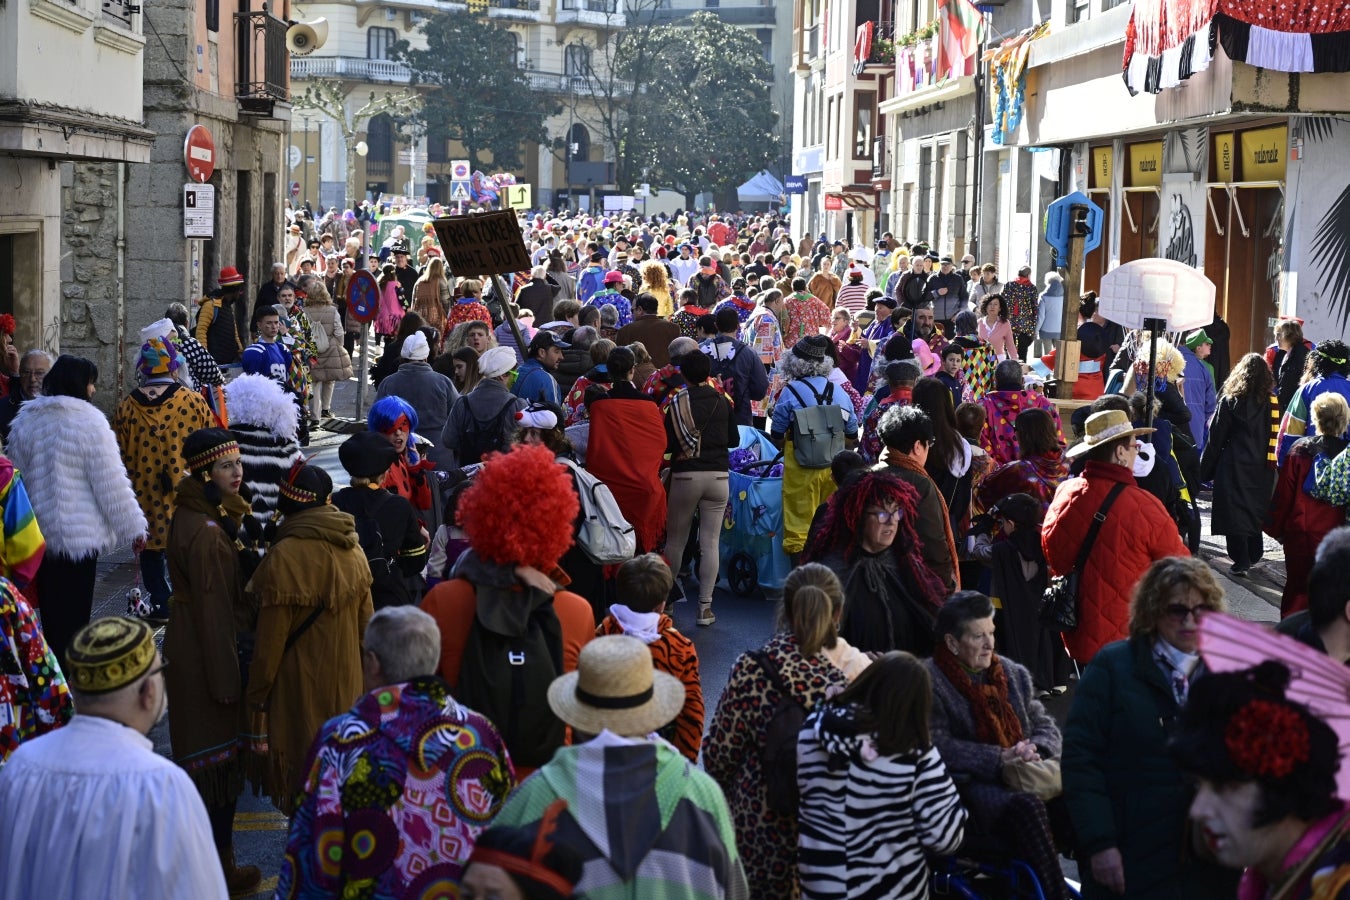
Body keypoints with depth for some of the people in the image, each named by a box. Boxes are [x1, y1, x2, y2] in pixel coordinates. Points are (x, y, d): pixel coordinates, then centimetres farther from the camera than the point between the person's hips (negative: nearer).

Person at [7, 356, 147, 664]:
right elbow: (111, 483, -13)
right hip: (80, 533, -6)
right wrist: (134, 528, -6)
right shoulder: (89, 421, -14)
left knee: (50, 608, 15)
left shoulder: (24, 420, 6)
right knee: (74, 614, 1)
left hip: (38, 533, 6)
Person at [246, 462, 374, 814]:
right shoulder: (353, 550, 0)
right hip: (347, 686, 6)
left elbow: (270, 640, -16)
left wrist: (257, 696, -6)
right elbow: (366, 623, 10)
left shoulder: (284, 557, -20)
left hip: (299, 689, -6)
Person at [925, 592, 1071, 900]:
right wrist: (999, 760, -18)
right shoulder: (929, 681, -2)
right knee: (1027, 807, -36)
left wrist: (1033, 751, -7)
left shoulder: (1015, 674, 19)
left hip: (1023, 778, 6)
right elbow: (938, 746, -11)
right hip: (970, 788, -6)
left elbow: (1046, 727, 17)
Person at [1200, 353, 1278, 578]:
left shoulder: (1230, 401, -8)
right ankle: (1254, 556, 28)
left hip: (1234, 466, -3)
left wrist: (1205, 468, 2)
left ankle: (1241, 561, -8)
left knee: (1235, 511, -1)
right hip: (1262, 469, 4)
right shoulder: (1272, 402, -3)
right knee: (1255, 509, 18)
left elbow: (1216, 438, -5)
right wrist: (1271, 464, 8)